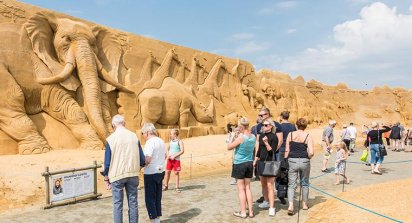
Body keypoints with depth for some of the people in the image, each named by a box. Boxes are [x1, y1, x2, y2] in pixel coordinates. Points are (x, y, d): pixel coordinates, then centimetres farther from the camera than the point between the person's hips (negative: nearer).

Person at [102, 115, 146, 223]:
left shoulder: (111, 138, -6)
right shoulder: (134, 136, -1)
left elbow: (107, 161, -4)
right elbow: (142, 158, 1)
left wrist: (106, 178, 7)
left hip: (117, 175, -2)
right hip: (133, 174, 2)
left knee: (118, 204, 8)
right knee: (133, 203, 11)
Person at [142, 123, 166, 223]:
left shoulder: (150, 142, -17)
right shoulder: (161, 141, 8)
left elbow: (147, 159, -25)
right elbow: (165, 156, 20)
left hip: (151, 173, -8)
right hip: (161, 172, 8)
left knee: (150, 199, 4)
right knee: (158, 197, 16)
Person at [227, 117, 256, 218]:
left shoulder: (241, 137, -19)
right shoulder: (253, 137, 0)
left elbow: (229, 147, -10)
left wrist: (232, 137, 0)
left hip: (239, 164, -6)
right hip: (249, 163, 6)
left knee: (241, 189, 4)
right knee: (247, 188, 14)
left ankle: (243, 212, 12)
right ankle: (250, 211, 18)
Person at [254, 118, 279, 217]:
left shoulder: (274, 137, -12)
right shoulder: (261, 135, 8)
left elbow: (272, 151, -16)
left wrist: (266, 143, -29)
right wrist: (255, 160, 16)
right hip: (261, 162, 7)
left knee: (270, 185, -8)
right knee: (263, 183, 17)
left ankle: (272, 207, -4)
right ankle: (266, 202, 33)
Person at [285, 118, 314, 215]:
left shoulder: (290, 134, 0)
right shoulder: (308, 136, -4)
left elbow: (287, 150, 0)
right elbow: (311, 152, -13)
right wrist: (307, 158, 7)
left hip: (292, 161, 1)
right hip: (304, 161, 0)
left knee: (292, 184, 5)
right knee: (304, 183, 18)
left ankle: (290, 205, -11)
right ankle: (304, 204, 31)